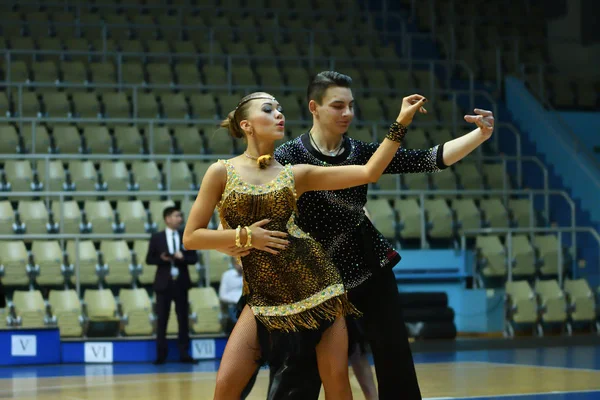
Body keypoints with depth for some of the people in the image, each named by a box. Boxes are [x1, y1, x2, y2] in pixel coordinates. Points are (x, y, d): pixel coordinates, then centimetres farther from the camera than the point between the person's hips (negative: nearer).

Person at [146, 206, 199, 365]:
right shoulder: (157, 237, 0)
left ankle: (184, 354, 9)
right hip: (164, 282, -2)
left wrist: (183, 258, -16)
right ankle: (161, 355, 6)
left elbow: (194, 259, 4)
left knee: (183, 319, 4)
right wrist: (162, 259, -17)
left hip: (181, 282, 2)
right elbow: (149, 259, 1)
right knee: (162, 319, 0)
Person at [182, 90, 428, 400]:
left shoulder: (295, 174, 4)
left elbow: (368, 172, -1)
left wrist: (401, 123, -4)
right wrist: (244, 236, -12)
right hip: (265, 296, -1)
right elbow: (191, 238, -2)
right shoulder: (222, 172, 0)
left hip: (314, 282, 1)